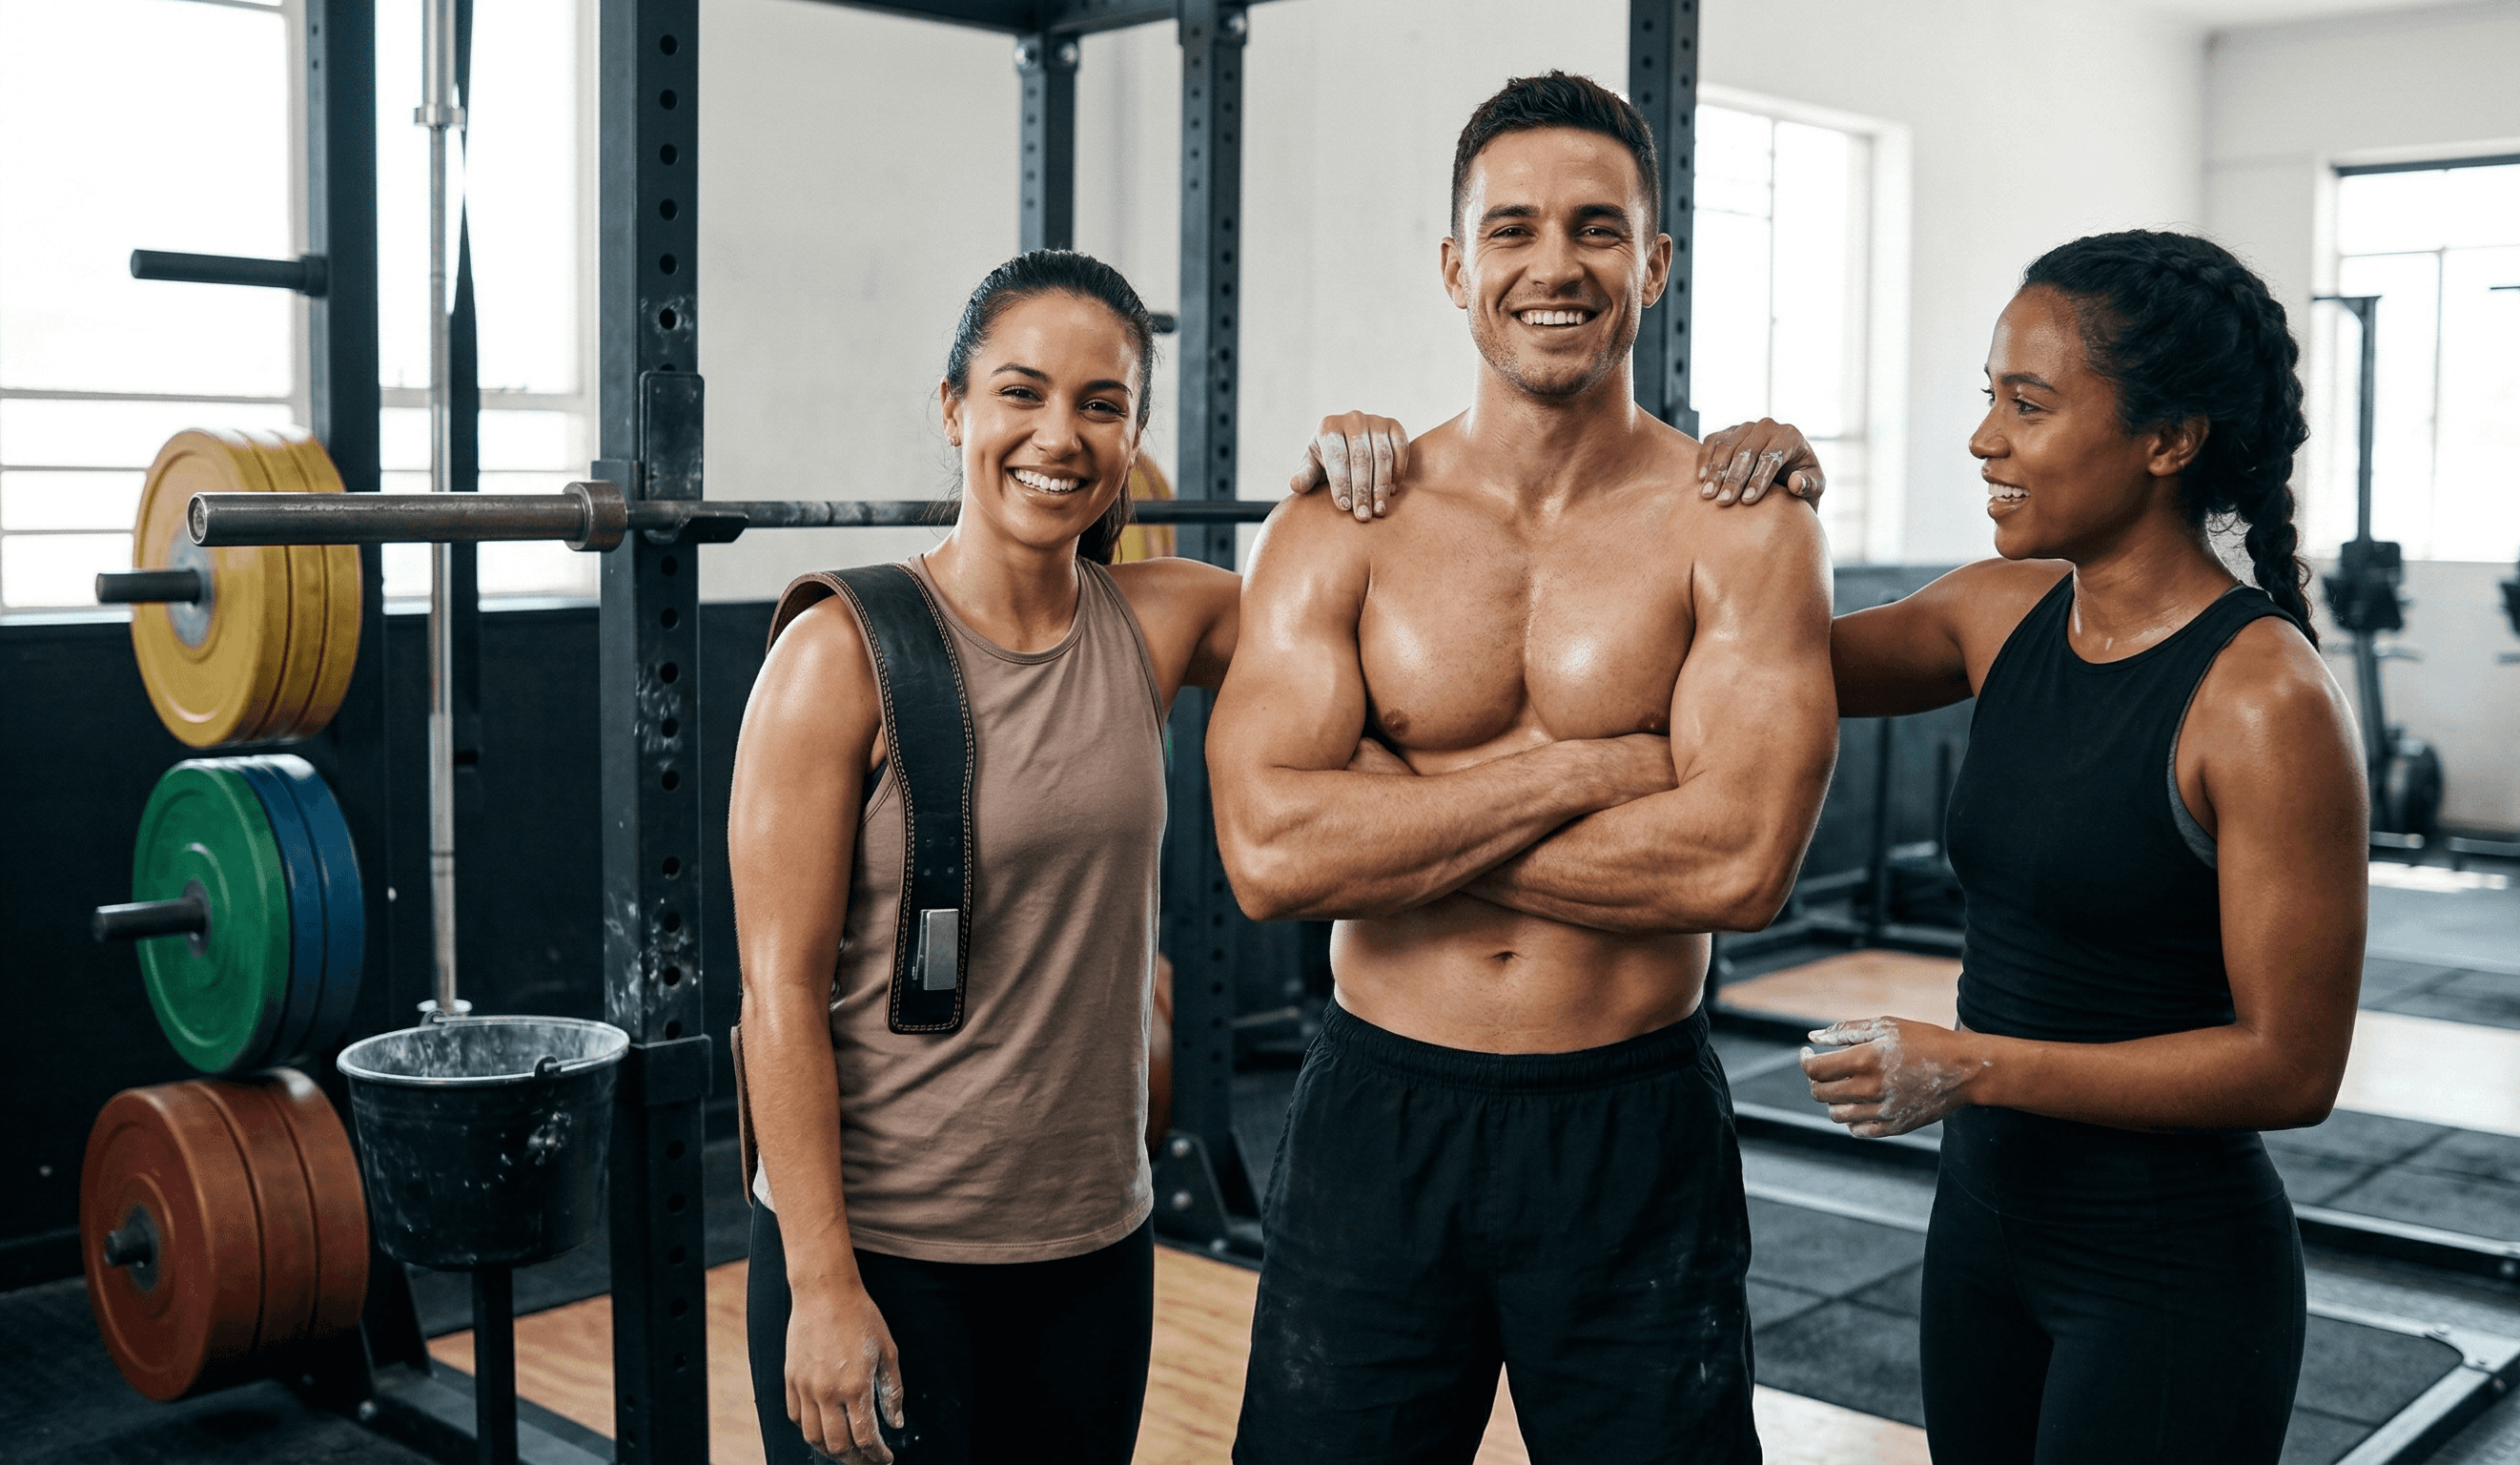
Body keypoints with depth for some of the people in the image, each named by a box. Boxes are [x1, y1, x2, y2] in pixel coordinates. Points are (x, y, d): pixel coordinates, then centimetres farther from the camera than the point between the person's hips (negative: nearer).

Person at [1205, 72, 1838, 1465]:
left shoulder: (1740, 527, -5)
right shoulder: (1339, 528, -3)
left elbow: (1740, 859, -18)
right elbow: (1267, 852, -16)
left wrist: (1394, 829, -15)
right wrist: (1584, 769, -17)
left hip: (1636, 1133, -1)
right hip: (1377, 1122, 1)